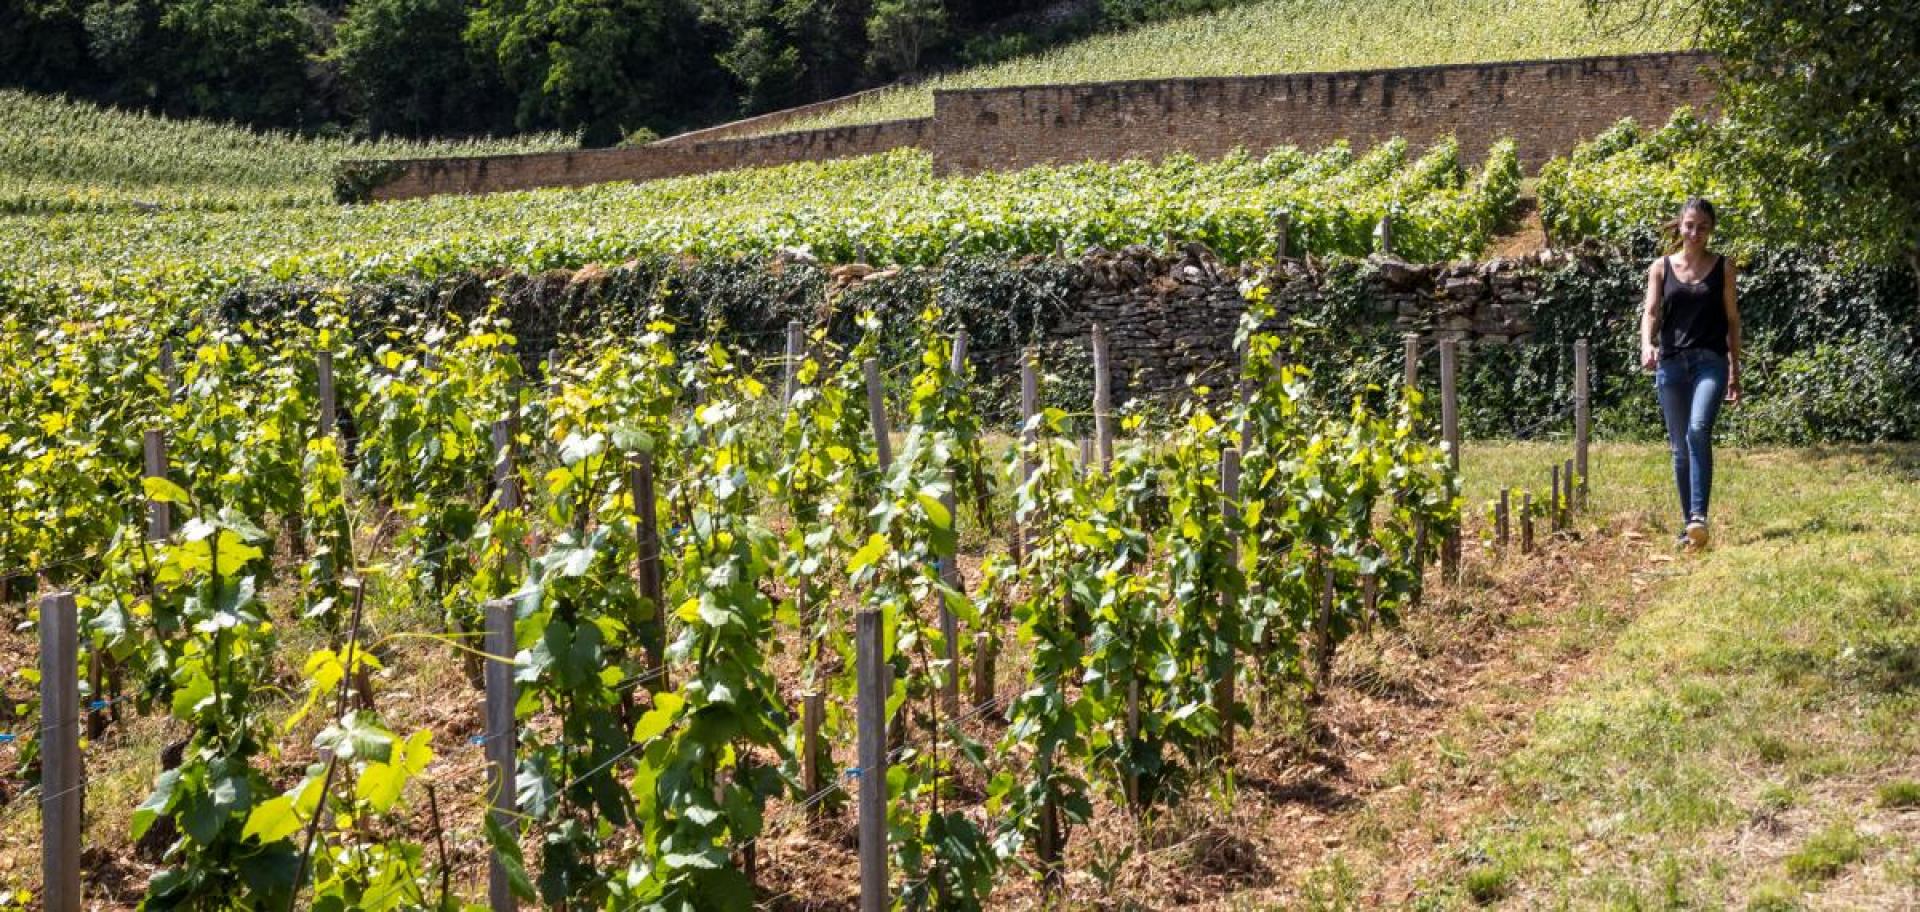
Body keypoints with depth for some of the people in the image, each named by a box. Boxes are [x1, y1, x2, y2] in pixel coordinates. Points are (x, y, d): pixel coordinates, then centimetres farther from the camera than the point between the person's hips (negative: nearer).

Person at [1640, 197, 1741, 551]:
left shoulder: (1722, 267, 6)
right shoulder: (1661, 267, 9)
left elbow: (1732, 320, 9)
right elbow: (1651, 312, 1)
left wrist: (1735, 372, 7)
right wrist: (1647, 345, -21)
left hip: (1710, 361, -2)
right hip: (1671, 362, 2)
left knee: (1699, 431, -25)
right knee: (1680, 447, 7)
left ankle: (1699, 516, -29)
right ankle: (1687, 523, 16)